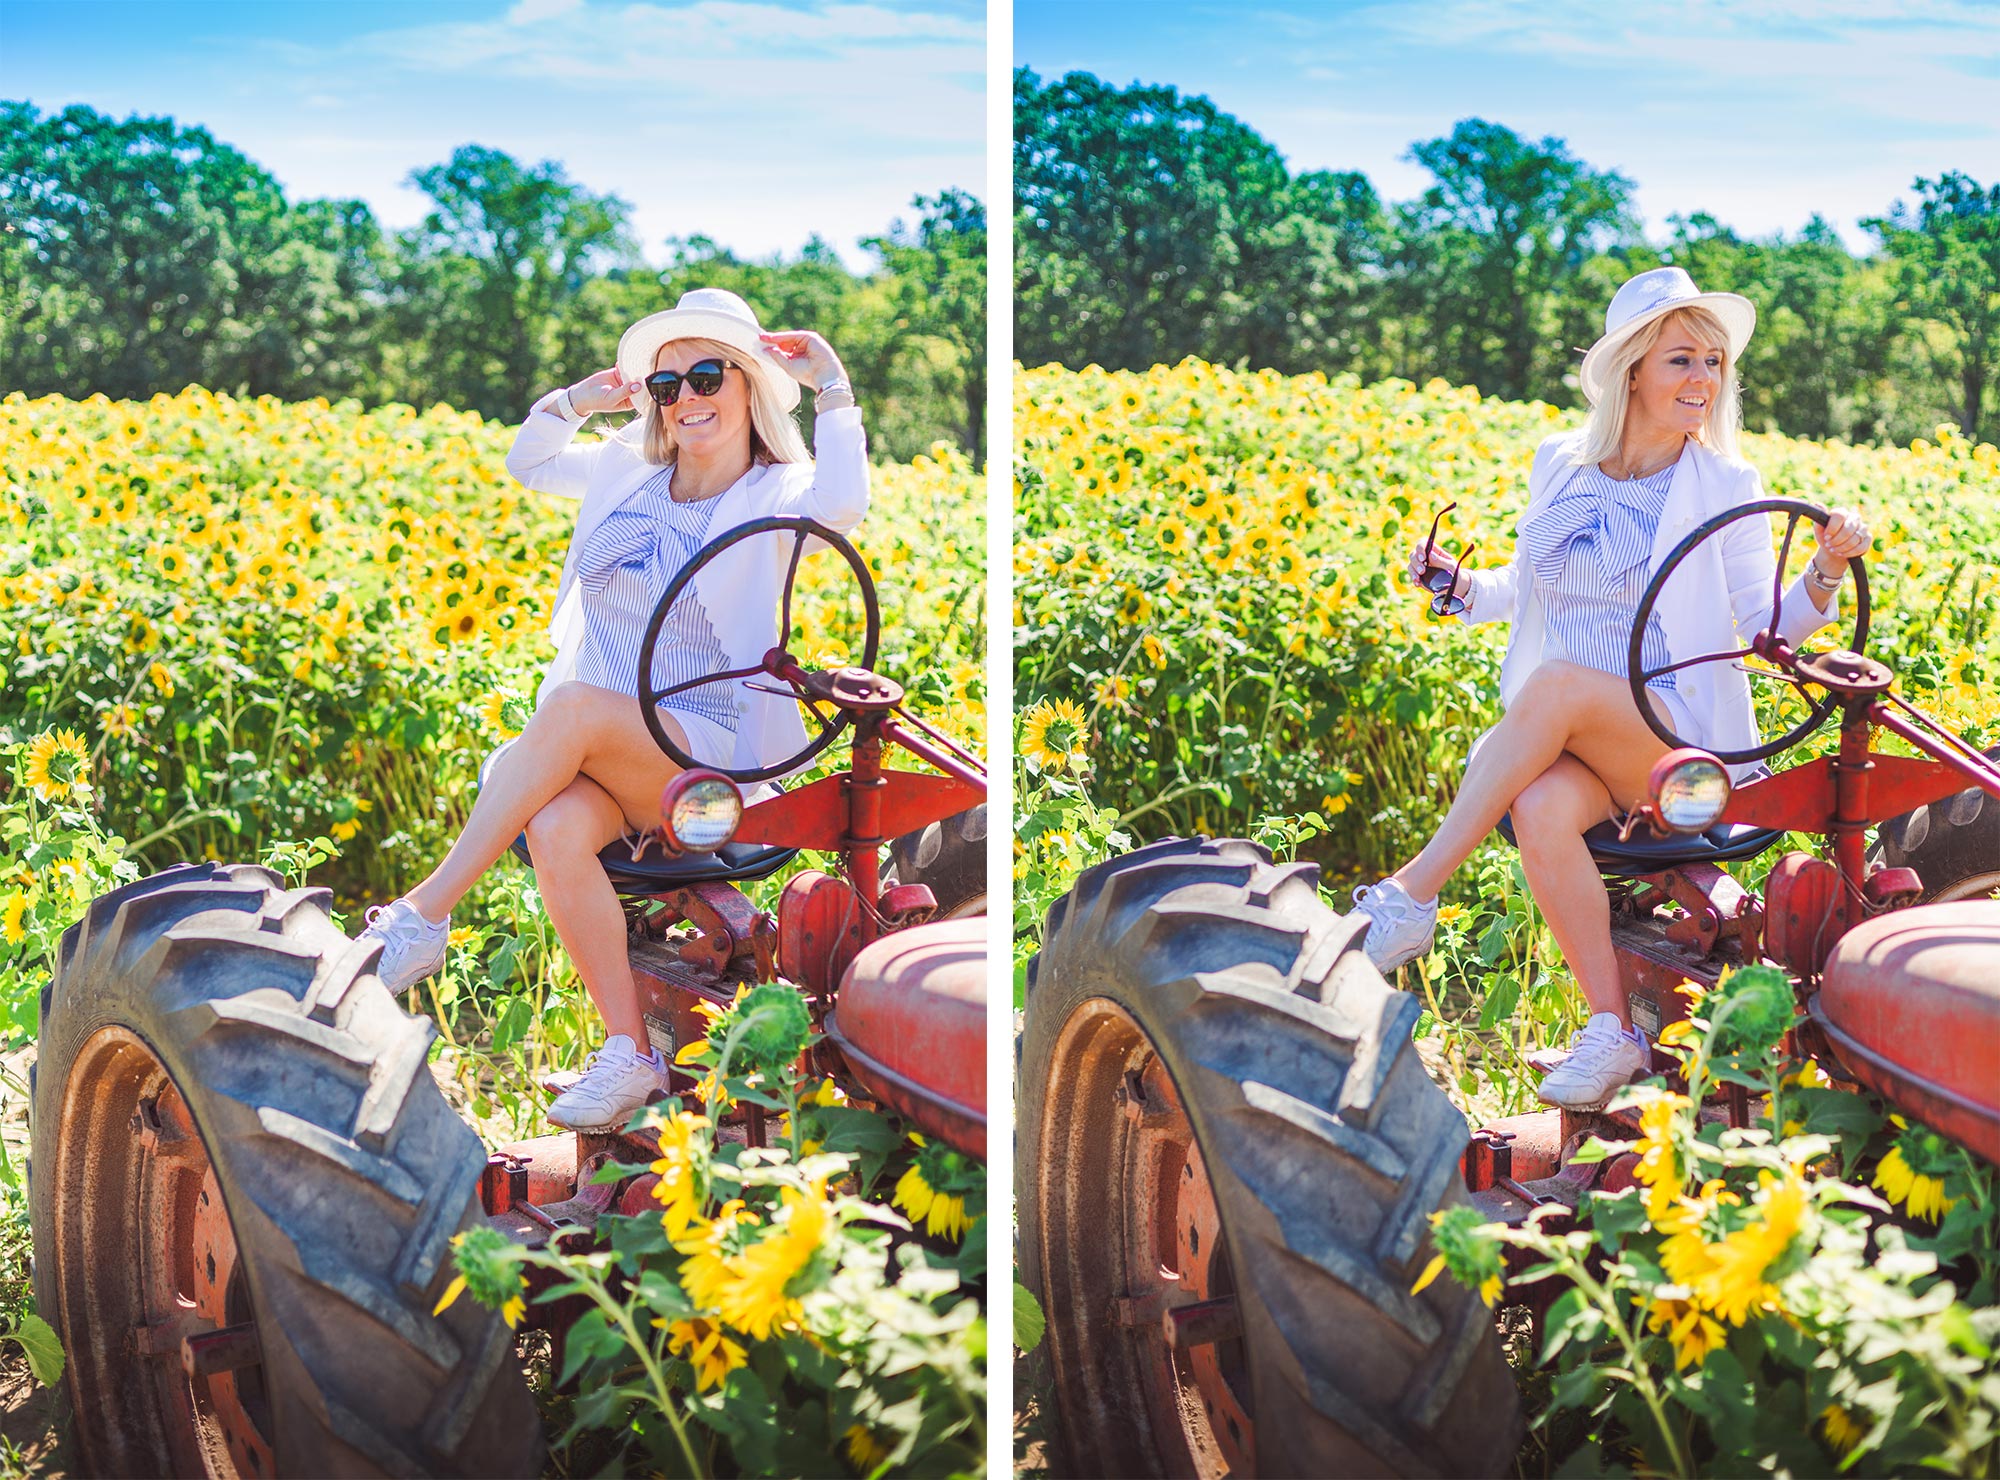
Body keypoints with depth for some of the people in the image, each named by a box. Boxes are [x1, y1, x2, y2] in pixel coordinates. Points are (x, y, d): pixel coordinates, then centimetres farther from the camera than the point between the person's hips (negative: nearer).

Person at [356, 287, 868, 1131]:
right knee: (556, 828, -31)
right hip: (598, 750, 5)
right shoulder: (627, 472, 16)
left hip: (712, 748, -4)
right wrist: (572, 402, 15)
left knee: (573, 706, -34)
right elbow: (526, 466, 32)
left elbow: (843, 506, -24)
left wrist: (833, 389, -16)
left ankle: (423, 916, -31)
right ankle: (629, 1053, -25)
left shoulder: (776, 495, 0)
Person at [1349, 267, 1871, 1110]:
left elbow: (1764, 626, 3)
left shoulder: (1725, 488, 2)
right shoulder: (1559, 467, 11)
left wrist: (1825, 573, -15)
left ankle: (1413, 894, -34)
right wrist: (1461, 587, 5)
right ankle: (1614, 1032, -24)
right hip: (1561, 742, 3)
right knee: (1540, 809, -35)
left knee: (1558, 684, -36)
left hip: (1682, 739, -3)